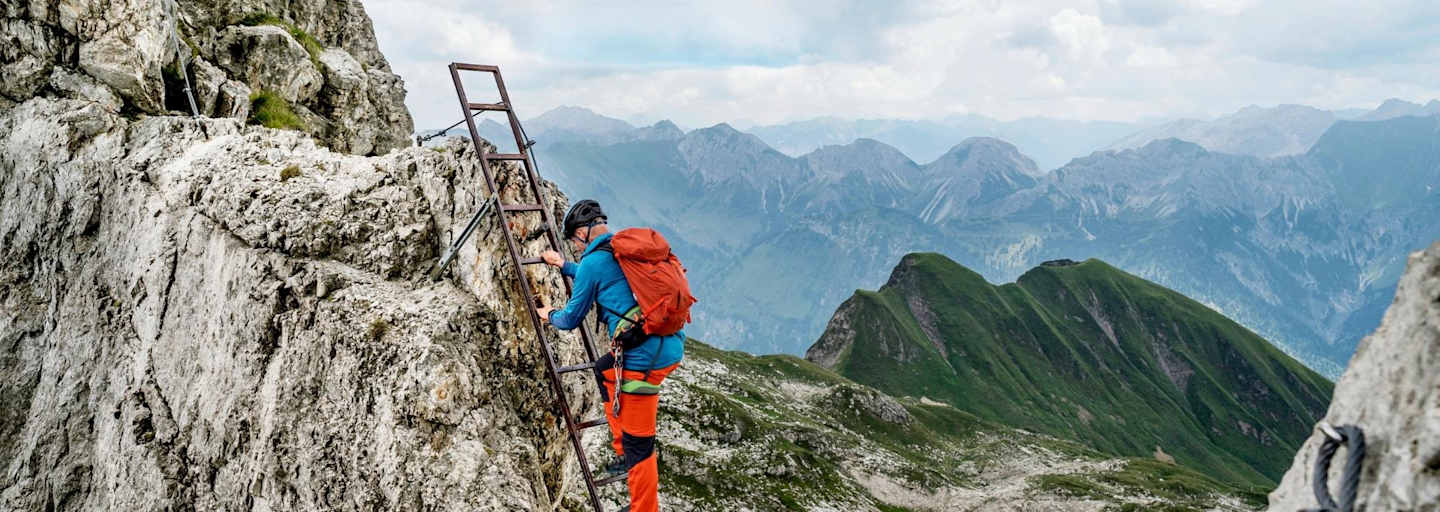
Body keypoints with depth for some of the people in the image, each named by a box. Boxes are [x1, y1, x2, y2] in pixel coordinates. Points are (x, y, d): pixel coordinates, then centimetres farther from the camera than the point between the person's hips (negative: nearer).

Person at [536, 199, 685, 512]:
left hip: (645, 358, -9)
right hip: (671, 345, 9)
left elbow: (571, 319, 6)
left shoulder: (593, 261, -7)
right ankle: (624, 452, 35)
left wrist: (550, 316, 29)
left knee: (638, 445, 3)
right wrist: (563, 266, 50)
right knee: (605, 370, 32)